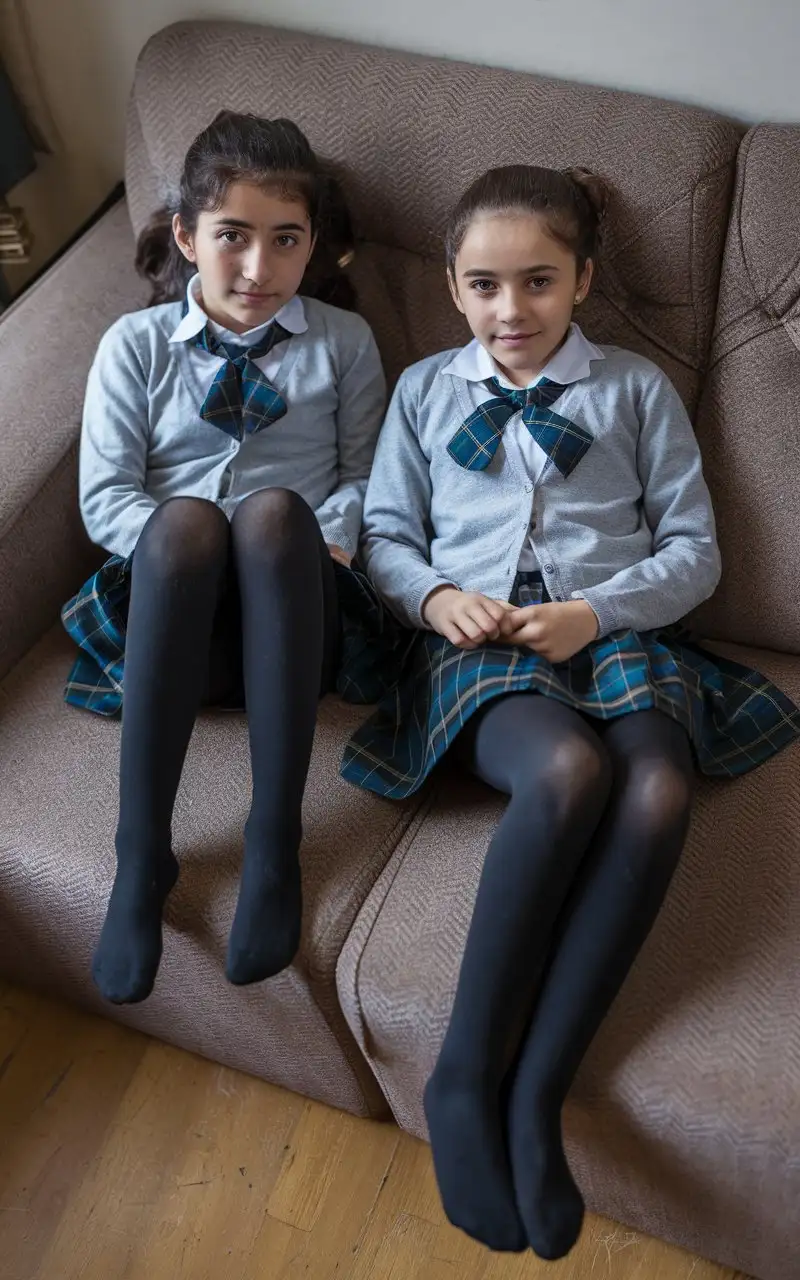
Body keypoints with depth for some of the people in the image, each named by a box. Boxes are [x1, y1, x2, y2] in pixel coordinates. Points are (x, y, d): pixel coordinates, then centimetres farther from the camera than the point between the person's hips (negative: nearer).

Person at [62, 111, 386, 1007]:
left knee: (274, 508, -34)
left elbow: (364, 474, 10)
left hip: (295, 609, 0)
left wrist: (326, 544, -10)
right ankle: (141, 856, -33)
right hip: (171, 608, 0)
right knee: (185, 519, -35)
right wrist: (188, 549, -13)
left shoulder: (343, 342, 14)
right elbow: (105, 497, 4)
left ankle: (274, 842, -33)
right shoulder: (136, 345, 11)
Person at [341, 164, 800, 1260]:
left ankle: (534, 1095, -29)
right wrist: (435, 595, -6)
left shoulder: (637, 390, 17)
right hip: (477, 643, -1)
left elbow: (694, 549, 11)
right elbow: (383, 533, 16)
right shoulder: (426, 391, 20)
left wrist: (598, 610, -8)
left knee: (657, 788, -35)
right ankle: (465, 1079, -27)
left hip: (614, 634, 1)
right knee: (568, 768, -37)